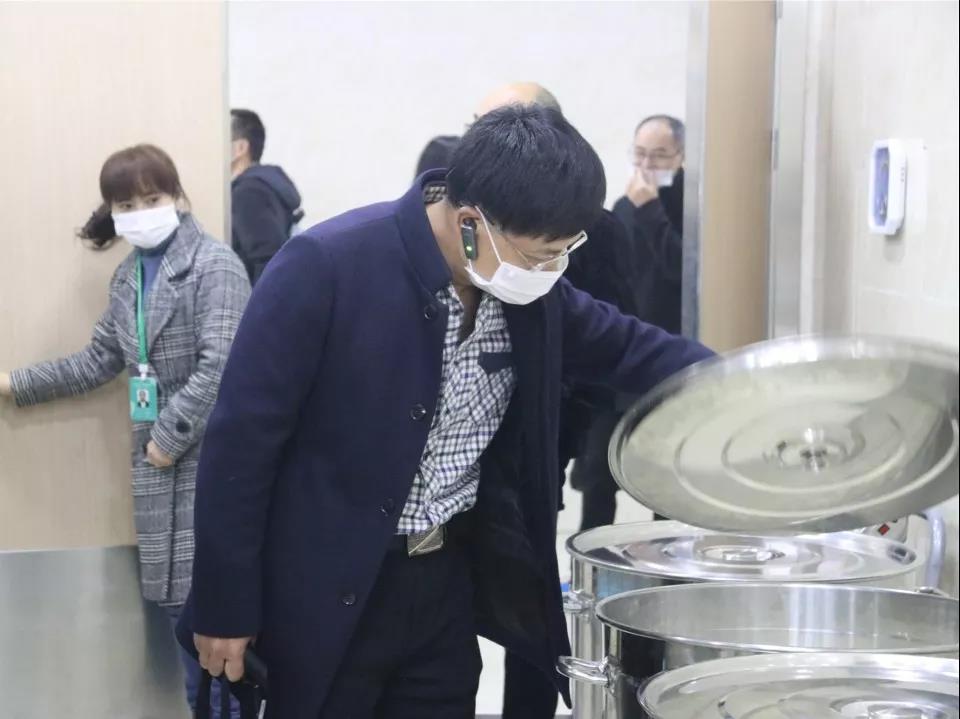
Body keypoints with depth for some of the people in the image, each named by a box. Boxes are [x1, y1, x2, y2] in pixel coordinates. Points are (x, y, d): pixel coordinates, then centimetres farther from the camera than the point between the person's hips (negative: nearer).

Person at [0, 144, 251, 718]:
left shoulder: (214, 264, -12)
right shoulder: (129, 275, 12)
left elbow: (219, 366, -19)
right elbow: (101, 361, 19)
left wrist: (170, 437, -15)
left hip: (210, 455, -7)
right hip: (158, 455, 7)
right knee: (178, 597, 13)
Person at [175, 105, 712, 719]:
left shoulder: (525, 284, -4)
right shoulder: (327, 267, -22)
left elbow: (624, 344, 12)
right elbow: (241, 440, -16)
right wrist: (225, 605, -12)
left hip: (450, 578, 6)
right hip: (330, 591, -5)